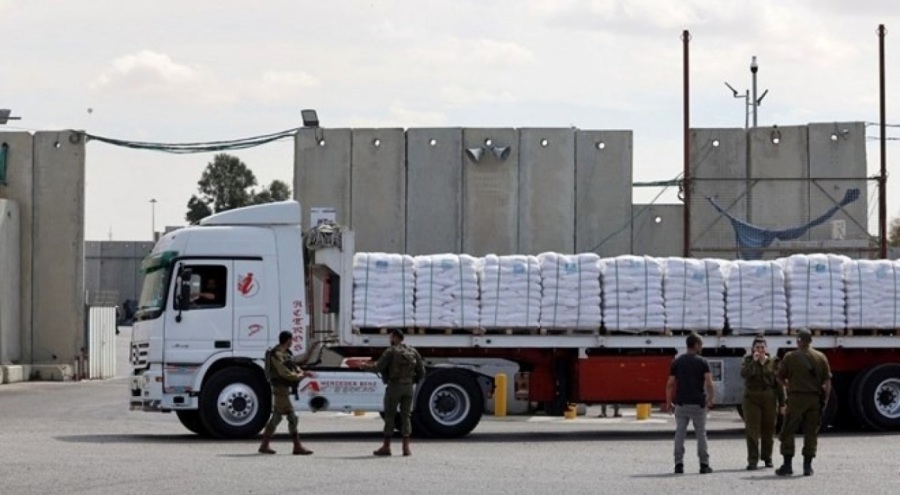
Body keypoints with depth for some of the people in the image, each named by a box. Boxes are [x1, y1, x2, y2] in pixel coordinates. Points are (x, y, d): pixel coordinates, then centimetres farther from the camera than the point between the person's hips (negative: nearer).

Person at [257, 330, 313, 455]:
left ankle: (264, 445, 15)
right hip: (280, 389, -10)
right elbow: (284, 372, -21)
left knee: (276, 417, 12)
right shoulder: (277, 354, -16)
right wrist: (298, 376, -9)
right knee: (292, 417, -10)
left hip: (283, 389, 10)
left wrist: (302, 373, -1)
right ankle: (297, 446, -9)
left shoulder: (285, 353, 15)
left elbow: (292, 367, 17)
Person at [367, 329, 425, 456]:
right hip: (408, 387, 4)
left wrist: (372, 366, 8)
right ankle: (406, 447, 1)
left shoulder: (391, 351, -9)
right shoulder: (413, 352, 7)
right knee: (406, 416, 8)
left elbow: (379, 367, -14)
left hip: (394, 386, -4)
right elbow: (421, 371, 6)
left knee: (389, 416, 4)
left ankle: (386, 447, 5)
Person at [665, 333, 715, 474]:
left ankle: (679, 464, 0)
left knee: (680, 434, 4)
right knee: (701, 434, 5)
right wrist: (710, 399, 4)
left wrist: (668, 402, 7)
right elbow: (709, 384, -11)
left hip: (681, 403, 2)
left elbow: (670, 384, 1)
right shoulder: (702, 362, -3)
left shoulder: (677, 362, 4)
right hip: (698, 403, -2)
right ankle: (704, 465, 6)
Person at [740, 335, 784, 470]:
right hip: (751, 398, -1)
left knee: (768, 429, 8)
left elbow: (778, 383, 5)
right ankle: (752, 460, -9)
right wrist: (754, 361, -18)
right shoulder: (748, 361, 4)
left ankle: (767, 457, 24)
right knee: (752, 430, -7)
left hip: (769, 398, 1)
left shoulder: (773, 362, 5)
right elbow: (744, 374, -16)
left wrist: (782, 403, 2)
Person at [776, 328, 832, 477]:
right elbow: (827, 381, 2)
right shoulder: (821, 358, 4)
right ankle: (807, 466, 7)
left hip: (796, 397, -3)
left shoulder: (790, 357, -3)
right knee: (811, 433, 8)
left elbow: (780, 379, 3)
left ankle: (787, 465, 0)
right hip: (815, 399, 3)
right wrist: (825, 399, 8)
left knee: (788, 432, 5)